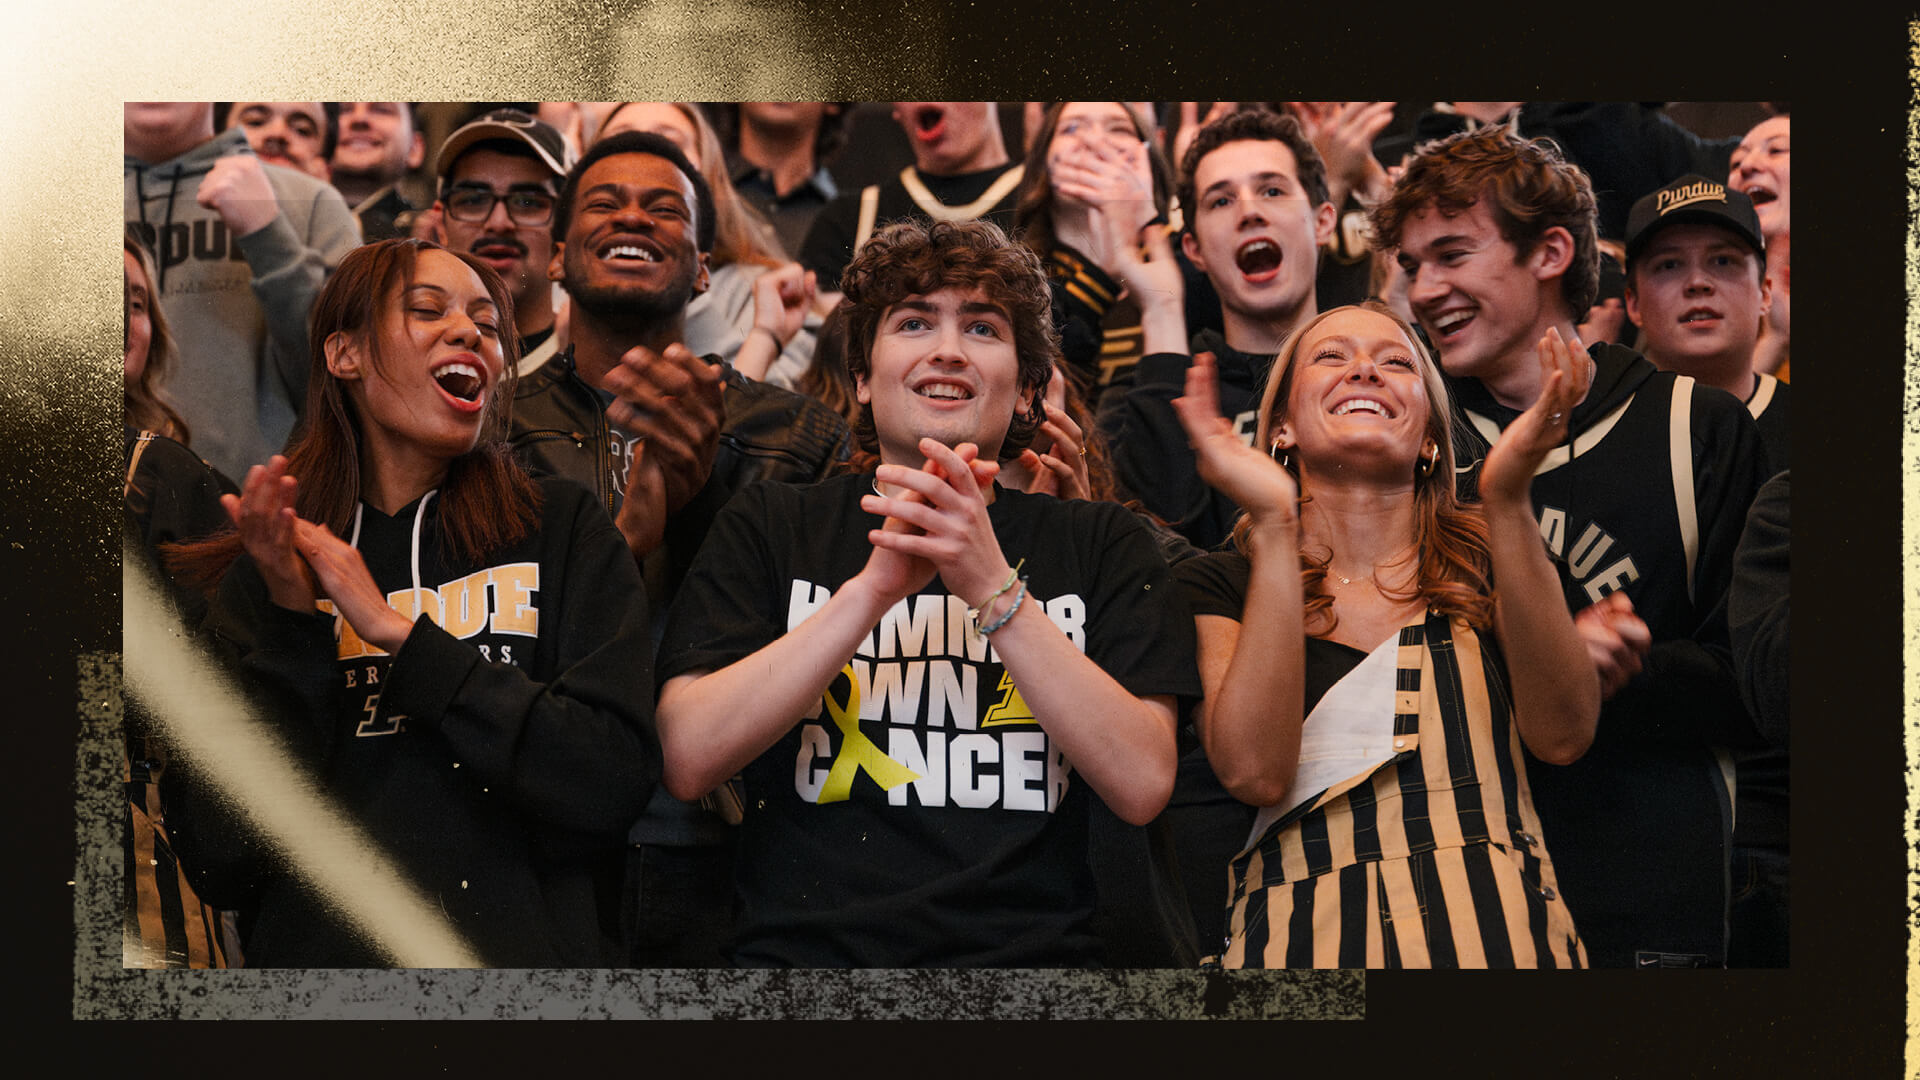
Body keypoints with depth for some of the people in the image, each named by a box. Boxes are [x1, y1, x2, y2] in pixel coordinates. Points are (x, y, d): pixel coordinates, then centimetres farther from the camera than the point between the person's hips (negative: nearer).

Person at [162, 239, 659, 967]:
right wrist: (291, 628, -5)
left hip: (528, 948, -1)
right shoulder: (269, 570, 9)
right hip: (318, 948, 1)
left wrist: (398, 633, -6)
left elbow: (617, 779, -5)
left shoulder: (563, 530, 7)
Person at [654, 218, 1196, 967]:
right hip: (803, 951, 0)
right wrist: (877, 587, -9)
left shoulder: (1099, 542, 14)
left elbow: (1142, 785, 0)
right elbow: (689, 761, -1)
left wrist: (993, 589, -9)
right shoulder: (768, 528, 14)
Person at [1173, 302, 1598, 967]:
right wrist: (1271, 524, -14)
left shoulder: (1488, 557, 12)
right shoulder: (1220, 586, 8)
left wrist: (1508, 500, -12)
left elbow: (1563, 735, -5)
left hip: (1498, 931, 1)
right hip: (1307, 936, -1)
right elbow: (1255, 773, -10)